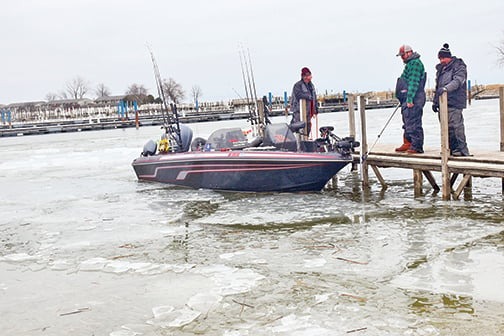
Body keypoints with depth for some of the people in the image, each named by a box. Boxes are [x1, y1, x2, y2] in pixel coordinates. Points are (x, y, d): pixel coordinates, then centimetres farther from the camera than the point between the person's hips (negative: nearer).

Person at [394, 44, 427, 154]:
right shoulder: (410, 64, 22)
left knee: (413, 123, -10)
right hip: (407, 99, 11)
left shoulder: (415, 63, -11)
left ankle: (417, 147, -8)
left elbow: (413, 82, -19)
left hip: (413, 99, -11)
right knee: (407, 123, 16)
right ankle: (407, 144, 24)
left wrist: (410, 99, -23)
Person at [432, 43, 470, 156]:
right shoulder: (441, 69, 21)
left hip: (454, 102, -8)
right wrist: (435, 101, 23)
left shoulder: (459, 66, -3)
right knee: (446, 127, 8)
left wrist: (446, 88, -33)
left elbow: (458, 81, -19)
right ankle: (452, 147, 17)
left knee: (456, 125, -12)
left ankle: (462, 149, -7)